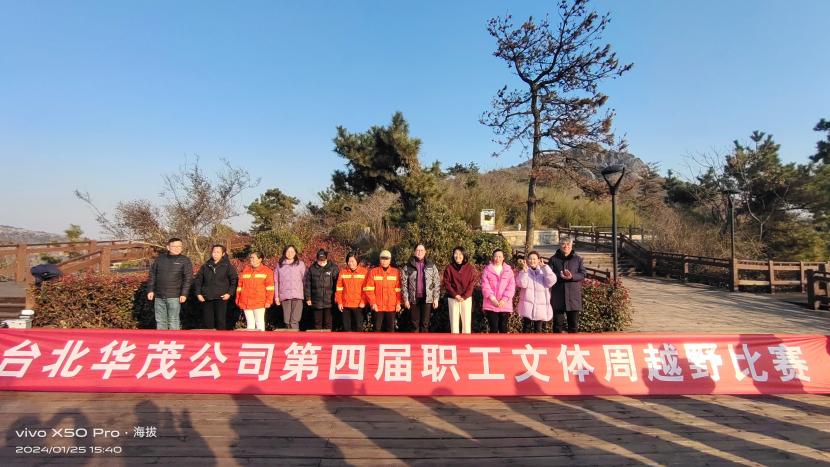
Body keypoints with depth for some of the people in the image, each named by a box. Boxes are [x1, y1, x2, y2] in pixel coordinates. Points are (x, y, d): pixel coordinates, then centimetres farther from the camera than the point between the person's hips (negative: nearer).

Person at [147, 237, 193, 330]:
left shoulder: (185, 260, 0)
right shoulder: (160, 258, 9)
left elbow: (188, 279, -5)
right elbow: (152, 275, 12)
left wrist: (184, 294, -12)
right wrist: (150, 290, 5)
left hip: (174, 296, -4)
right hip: (159, 296, 4)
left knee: (173, 321, 0)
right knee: (160, 320, 11)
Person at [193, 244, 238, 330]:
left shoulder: (227, 266, 3)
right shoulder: (205, 266, 12)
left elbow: (234, 281, 3)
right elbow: (197, 281, 18)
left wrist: (230, 293, -7)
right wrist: (198, 293, 7)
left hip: (221, 298, -3)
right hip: (206, 299, 4)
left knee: (220, 321, -7)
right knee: (208, 322, 7)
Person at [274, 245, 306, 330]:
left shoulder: (300, 264, 6)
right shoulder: (279, 265, 12)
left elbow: (305, 280, 4)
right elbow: (276, 281, 13)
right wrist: (276, 296, 9)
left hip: (297, 295, -2)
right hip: (284, 295, 3)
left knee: (294, 320, -10)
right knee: (287, 321, 5)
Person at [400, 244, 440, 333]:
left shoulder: (431, 265, 4)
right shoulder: (408, 266, 2)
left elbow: (437, 283, 3)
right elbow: (404, 283, 1)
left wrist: (436, 298, -2)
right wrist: (406, 299, -4)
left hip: (427, 298, 0)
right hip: (414, 299, 0)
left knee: (425, 323, 4)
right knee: (415, 323, 6)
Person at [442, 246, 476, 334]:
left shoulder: (470, 268, 3)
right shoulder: (449, 268, 2)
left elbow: (471, 283, -1)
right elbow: (446, 283, -1)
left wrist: (464, 296, -11)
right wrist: (455, 295, -11)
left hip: (466, 298, 0)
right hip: (453, 298, 0)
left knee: (466, 321, 1)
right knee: (454, 320, 2)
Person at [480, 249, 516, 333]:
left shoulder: (509, 270, 8)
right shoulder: (487, 270, 5)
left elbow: (511, 286, 0)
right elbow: (485, 286, -4)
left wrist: (504, 299, -11)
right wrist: (492, 298, -15)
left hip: (505, 305, 1)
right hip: (491, 305, -1)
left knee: (503, 328, 6)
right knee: (493, 328, 0)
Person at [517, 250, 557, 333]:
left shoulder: (543, 271, 5)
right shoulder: (524, 271, 3)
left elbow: (552, 281, -14)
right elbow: (521, 284, -14)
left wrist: (545, 267, -19)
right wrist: (525, 271, -22)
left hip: (541, 307, 1)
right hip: (527, 306, -1)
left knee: (538, 328, 9)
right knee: (527, 328, 1)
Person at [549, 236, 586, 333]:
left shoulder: (578, 259, 8)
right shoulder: (553, 259, 5)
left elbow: (583, 274, 1)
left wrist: (572, 276, -19)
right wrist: (560, 276, -21)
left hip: (574, 295, 1)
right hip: (558, 295, -1)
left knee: (574, 322, 7)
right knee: (558, 322, 6)